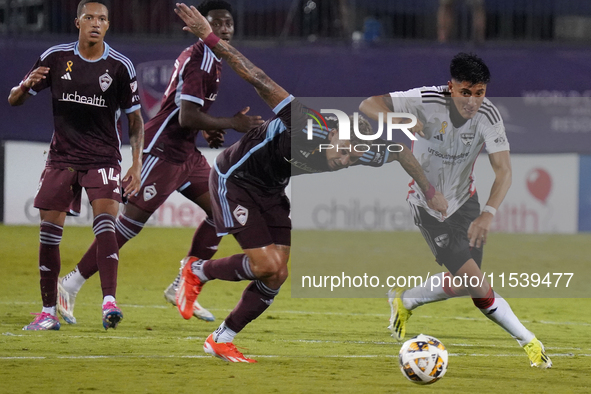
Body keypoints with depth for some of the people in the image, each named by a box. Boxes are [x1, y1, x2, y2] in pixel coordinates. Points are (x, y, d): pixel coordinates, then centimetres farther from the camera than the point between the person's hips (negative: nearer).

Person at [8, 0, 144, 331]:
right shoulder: (56, 58, 0)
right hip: (62, 155, 2)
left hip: (103, 158, -2)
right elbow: (14, 100, 4)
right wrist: (27, 84, -19)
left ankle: (109, 302, -29)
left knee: (105, 222, -21)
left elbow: (135, 118, 2)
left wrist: (137, 165, -7)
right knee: (49, 231, -2)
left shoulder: (120, 66, -4)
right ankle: (49, 313, 7)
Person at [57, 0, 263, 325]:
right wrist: (232, 124, -20)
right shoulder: (199, 60, -17)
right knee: (131, 221, -12)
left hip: (186, 152, 10)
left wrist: (208, 131, 12)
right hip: (162, 150, -10)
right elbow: (187, 117, -26)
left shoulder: (210, 59, 15)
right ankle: (71, 285, -8)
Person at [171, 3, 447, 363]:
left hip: (271, 193, 7)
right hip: (234, 180, -7)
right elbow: (258, 79, -33)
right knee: (269, 265, -18)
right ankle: (198, 271, 6)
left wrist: (430, 192, 8)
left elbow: (401, 152, 4)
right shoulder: (305, 126, -34)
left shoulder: (357, 153, -16)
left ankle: (222, 340, 10)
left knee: (276, 277, -3)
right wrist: (209, 37, -35)